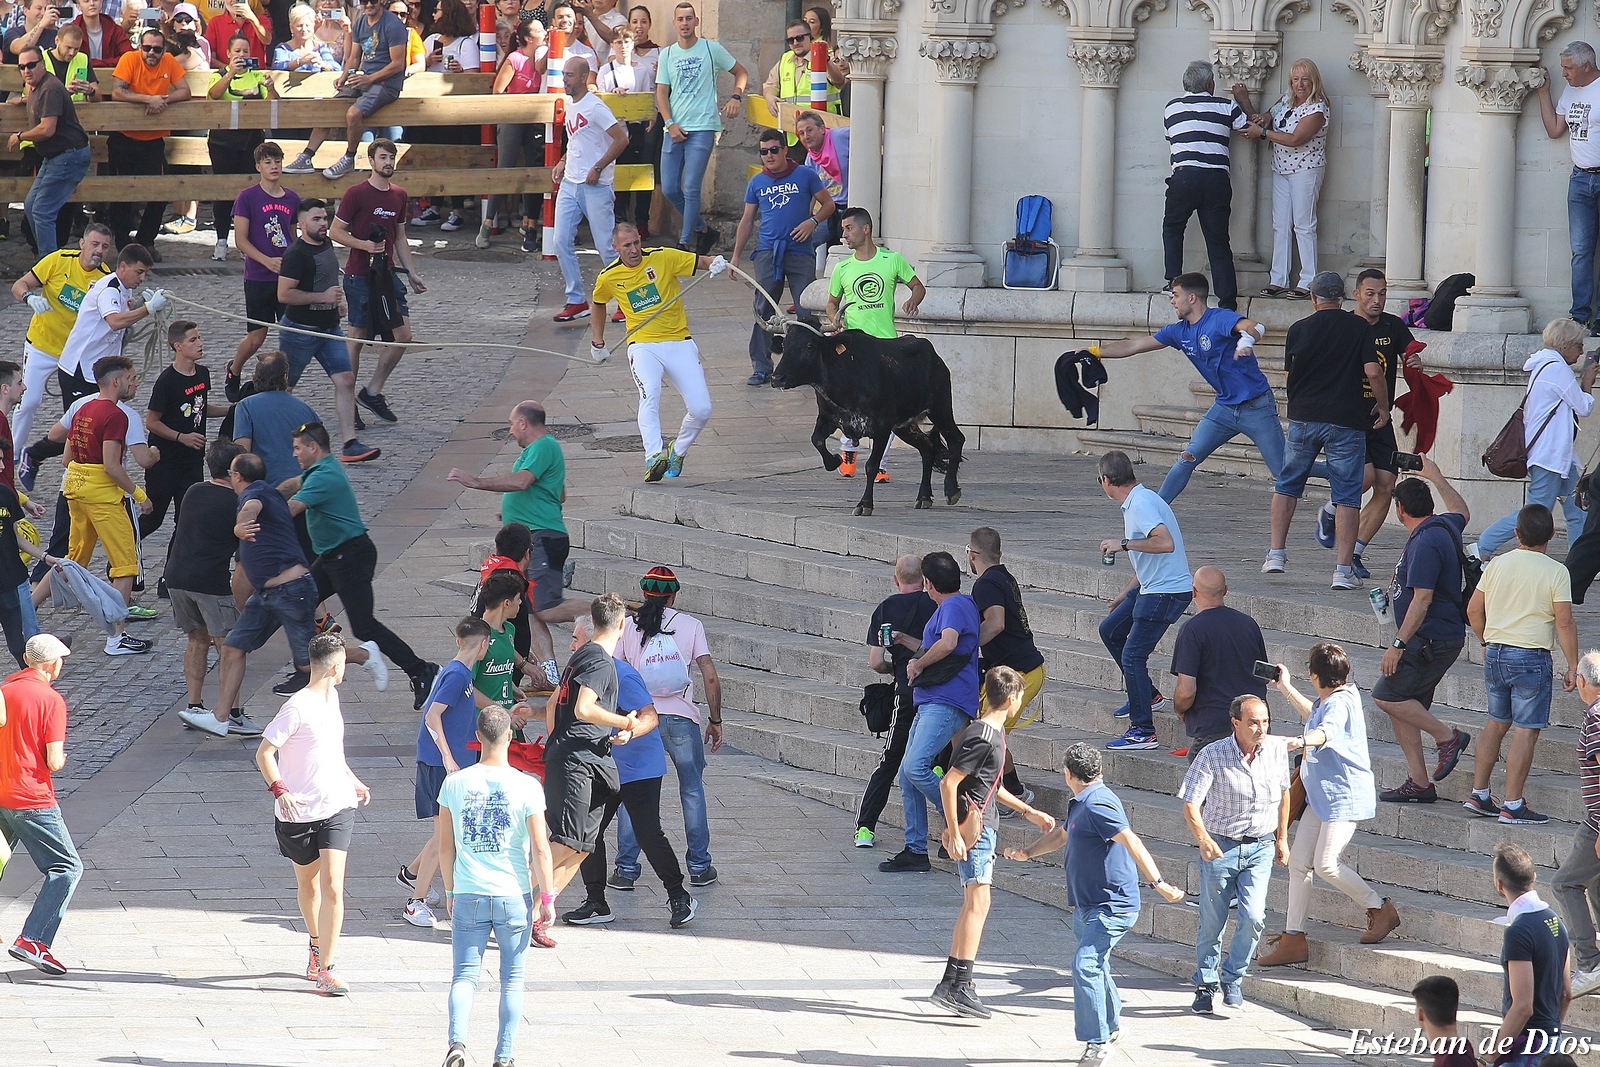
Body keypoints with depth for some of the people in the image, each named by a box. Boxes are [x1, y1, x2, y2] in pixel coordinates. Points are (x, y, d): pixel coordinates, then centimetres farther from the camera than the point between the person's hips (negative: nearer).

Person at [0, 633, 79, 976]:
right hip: (32, 800, -7)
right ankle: (32, 940, -14)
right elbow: (54, 762, -15)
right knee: (66, 868, -2)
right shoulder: (50, 700, -12)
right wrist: (62, 758, 6)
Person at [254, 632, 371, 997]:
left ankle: (325, 968, -9)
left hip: (337, 809, 4)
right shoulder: (298, 707, -15)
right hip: (298, 813, -4)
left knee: (332, 887, -10)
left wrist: (352, 780, 31)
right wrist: (279, 790, -28)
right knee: (308, 884, 15)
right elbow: (264, 753, -15)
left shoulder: (331, 698, 9)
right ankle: (317, 946, 41)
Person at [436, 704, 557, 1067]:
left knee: (465, 974, 5)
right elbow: (540, 849, -8)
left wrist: (452, 889, 20)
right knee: (512, 979, 11)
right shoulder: (526, 787, -8)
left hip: (468, 896, 1)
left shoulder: (455, 784, -1)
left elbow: (445, 846, 6)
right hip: (514, 898, -1)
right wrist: (547, 897, 1)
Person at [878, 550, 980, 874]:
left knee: (916, 766, -23)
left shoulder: (953, 607, -11)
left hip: (946, 704, -11)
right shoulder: (965, 604, 21)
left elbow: (948, 643, -30)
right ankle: (915, 851, 7)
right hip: (931, 702, 11)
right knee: (908, 775, 6)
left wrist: (918, 664, -13)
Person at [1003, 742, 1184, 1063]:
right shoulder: (1081, 804, 13)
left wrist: (1158, 883, -34)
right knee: (1095, 966, 23)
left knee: (1085, 964, -21)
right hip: (1086, 905, 11)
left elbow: (1131, 843, -28)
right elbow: (1062, 834, 31)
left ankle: (1098, 1042, -16)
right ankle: (1112, 1025, 43)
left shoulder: (1097, 805, -20)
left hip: (1110, 907, -11)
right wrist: (1028, 852, 20)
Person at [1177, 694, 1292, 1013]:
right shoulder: (1213, 756, -16)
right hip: (1219, 847, -2)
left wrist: (1282, 839, 18)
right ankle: (1205, 985, 26)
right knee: (1212, 922, 6)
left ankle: (1233, 979, 9)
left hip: (1260, 847, 2)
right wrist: (1203, 839, -36)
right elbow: (1190, 804, -18)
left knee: (1253, 917, -13)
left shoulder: (1277, 749, -4)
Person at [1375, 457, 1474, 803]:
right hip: (1438, 639, 10)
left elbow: (1422, 599, -25)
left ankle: (1448, 736, -5)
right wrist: (1436, 476, 44)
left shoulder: (1425, 543, -20)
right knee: (1402, 706, 9)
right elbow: (1462, 512, 36)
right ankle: (1418, 783, 9)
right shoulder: (1445, 526, 9)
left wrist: (1398, 644, -24)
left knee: (1387, 696, -12)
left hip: (1432, 640, -10)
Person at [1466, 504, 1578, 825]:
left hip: (1495, 654, 5)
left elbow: (1473, 610, 8)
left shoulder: (1497, 564, 3)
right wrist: (1572, 667, -5)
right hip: (1531, 658, -5)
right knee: (1526, 730, -1)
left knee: (1496, 723, 19)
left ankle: (1478, 795, 20)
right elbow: (1564, 623, -13)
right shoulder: (1556, 572, -11)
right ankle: (1512, 805, -3)